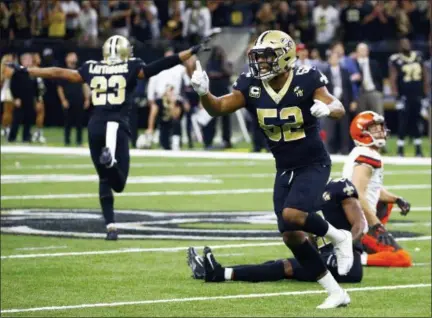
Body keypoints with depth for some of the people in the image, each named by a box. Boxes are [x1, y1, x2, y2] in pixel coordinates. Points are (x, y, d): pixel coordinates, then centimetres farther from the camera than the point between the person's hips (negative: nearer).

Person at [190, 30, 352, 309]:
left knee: (292, 215, -28)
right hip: (285, 169, 6)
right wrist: (204, 93, -31)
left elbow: (339, 110, -24)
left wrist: (327, 108, -47)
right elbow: (218, 109, -10)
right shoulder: (251, 86, -7)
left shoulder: (306, 80, -18)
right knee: (292, 236, 1)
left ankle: (338, 237, 2)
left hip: (313, 164, -6)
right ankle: (336, 293, 11)